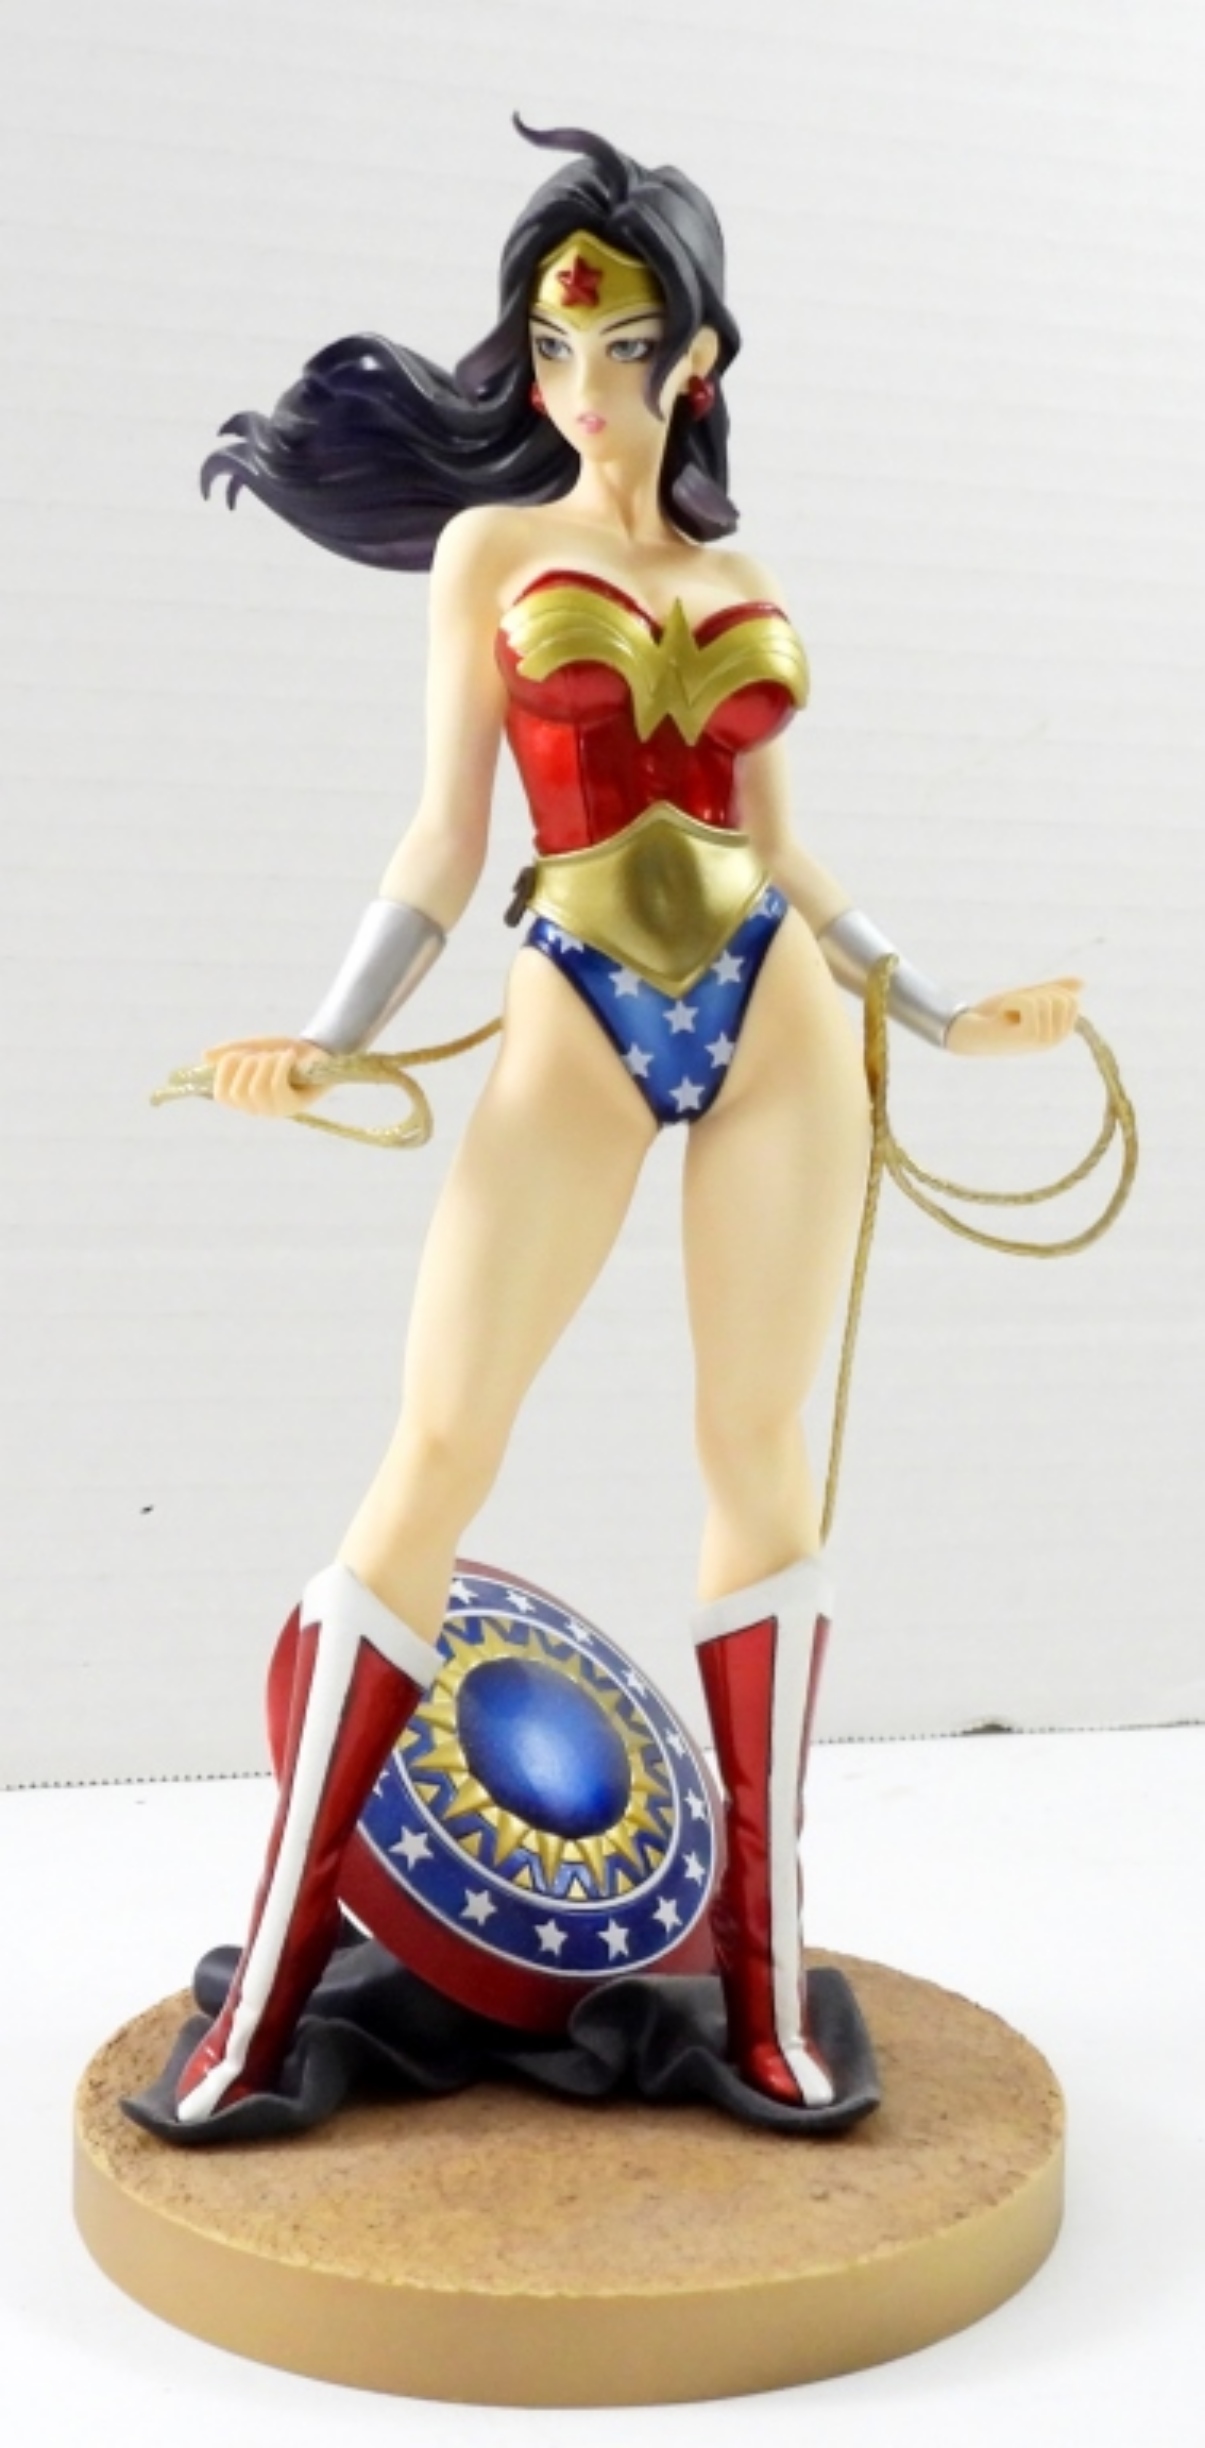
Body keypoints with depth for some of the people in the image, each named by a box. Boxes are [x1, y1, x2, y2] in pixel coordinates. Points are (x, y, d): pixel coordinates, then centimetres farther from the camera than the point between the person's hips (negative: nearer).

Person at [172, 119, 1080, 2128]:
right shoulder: (487, 545, 10)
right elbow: (444, 840, 5)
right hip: (578, 1022, -2)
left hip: (778, 1014, 3)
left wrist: (941, 1017, 19)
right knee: (433, 1458, -9)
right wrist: (333, 1040, -6)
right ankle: (274, 1981, 1)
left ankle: (764, 1965, 9)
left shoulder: (745, 582, 17)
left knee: (762, 1451, 1)